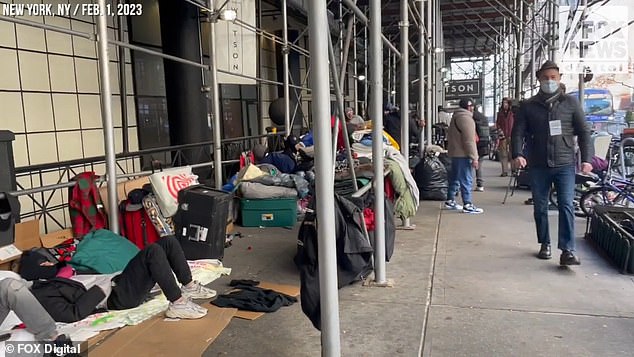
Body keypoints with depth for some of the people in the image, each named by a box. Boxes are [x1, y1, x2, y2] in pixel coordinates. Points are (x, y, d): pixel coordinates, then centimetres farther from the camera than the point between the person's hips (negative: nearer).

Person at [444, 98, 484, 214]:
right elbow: (469, 140, -20)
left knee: (454, 178, 17)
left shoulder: (456, 116, 17)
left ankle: (450, 201, 25)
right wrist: (474, 157, -19)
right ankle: (467, 205, -6)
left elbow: (449, 135, 25)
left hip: (454, 153, 10)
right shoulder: (466, 118, -15)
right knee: (466, 180, -7)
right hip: (463, 154, -10)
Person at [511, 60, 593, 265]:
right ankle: (545, 244, 24)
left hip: (565, 164, -1)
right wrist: (517, 154, -15)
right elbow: (518, 132, 2)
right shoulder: (528, 106, 6)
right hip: (538, 166, 1)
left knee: (566, 206, -9)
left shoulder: (570, 103, 6)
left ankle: (567, 250, -9)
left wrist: (587, 158, -4)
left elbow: (584, 132, 6)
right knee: (540, 207, 9)